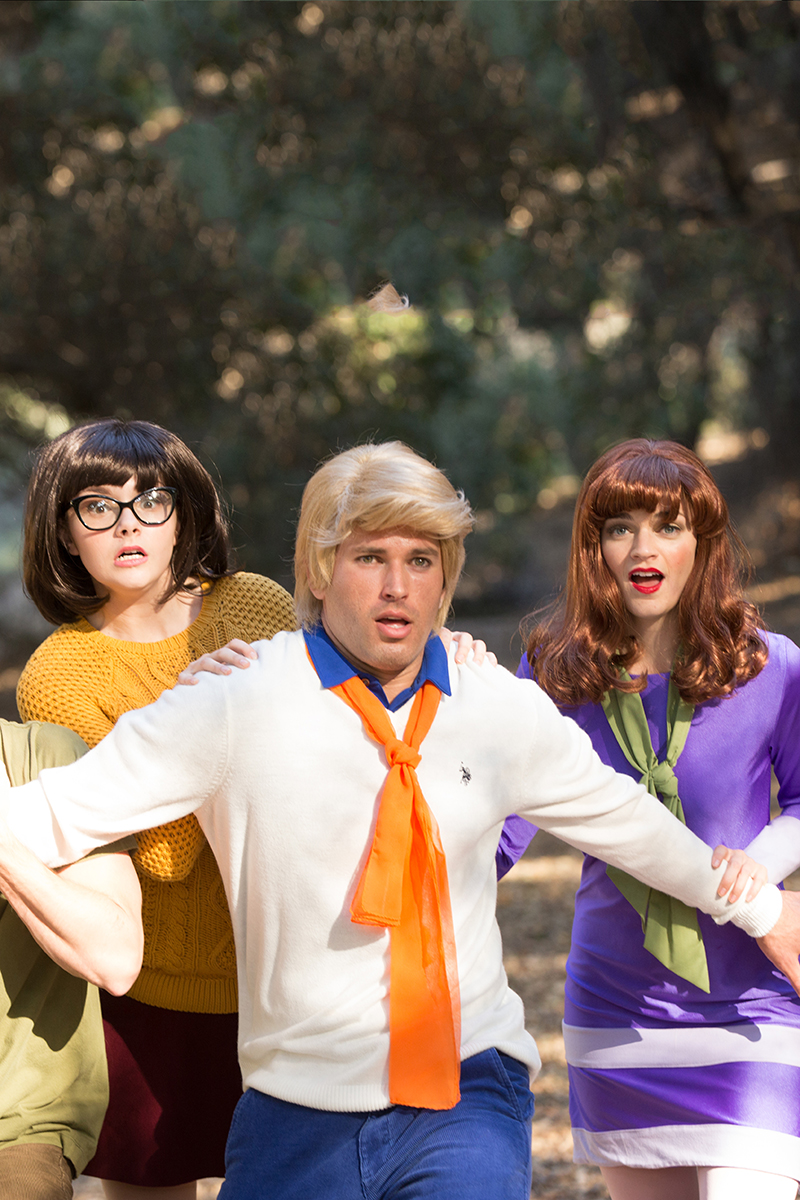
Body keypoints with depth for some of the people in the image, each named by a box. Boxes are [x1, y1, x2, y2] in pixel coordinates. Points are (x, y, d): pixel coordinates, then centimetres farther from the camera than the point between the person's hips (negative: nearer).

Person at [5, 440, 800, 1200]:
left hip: (466, 1100, 1)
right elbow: (65, 808, -5)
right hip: (299, 1112, 0)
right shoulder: (235, 708, -5)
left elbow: (619, 816, 21)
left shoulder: (507, 714, 6)